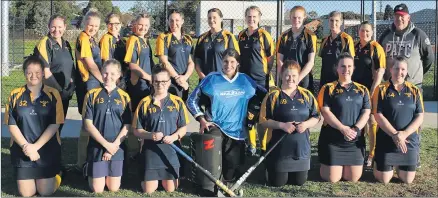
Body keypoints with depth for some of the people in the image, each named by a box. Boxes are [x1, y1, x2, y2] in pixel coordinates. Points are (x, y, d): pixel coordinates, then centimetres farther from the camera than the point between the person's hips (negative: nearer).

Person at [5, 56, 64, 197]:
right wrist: (26, 146, -15)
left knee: (46, 192, 0)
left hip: (47, 150, -1)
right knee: (26, 193, 2)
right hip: (21, 151, 1)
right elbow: (11, 125, -2)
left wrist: (35, 146, -15)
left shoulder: (53, 94, -3)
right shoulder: (15, 95, 0)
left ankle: (56, 174, 30)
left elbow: (55, 124, -8)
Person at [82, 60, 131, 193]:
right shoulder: (92, 95, -2)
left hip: (117, 148, 2)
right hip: (97, 147, -1)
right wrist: (106, 144, -13)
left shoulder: (124, 97, 3)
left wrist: (114, 145, -11)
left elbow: (127, 126, 0)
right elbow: (88, 124, -7)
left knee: (114, 189, 7)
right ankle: (90, 173, 33)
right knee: (97, 190, 1)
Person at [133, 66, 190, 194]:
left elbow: (183, 128, 2)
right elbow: (137, 130, 1)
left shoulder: (177, 102, 0)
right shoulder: (145, 103, -2)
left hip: (171, 150, 1)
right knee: (148, 191, 2)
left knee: (170, 189, 6)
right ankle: (146, 177, 35)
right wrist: (150, 135, -18)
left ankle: (165, 177, 39)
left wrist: (174, 137, -17)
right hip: (150, 150, -1)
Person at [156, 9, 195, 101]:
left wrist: (185, 77, -9)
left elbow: (191, 62, 8)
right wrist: (177, 78, -12)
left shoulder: (188, 39, 12)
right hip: (169, 82, -5)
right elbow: (164, 62, -9)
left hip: (185, 82, 5)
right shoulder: (163, 38, -2)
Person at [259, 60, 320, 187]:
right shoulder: (273, 95, -6)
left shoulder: (306, 95, 5)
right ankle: (270, 167, 35)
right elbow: (263, 120, -7)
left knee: (299, 181, 9)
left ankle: (293, 172, 43)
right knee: (277, 182, 2)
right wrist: (282, 125, -20)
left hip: (301, 146, 3)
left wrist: (306, 124, -13)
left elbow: (316, 117, 7)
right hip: (279, 147, -3)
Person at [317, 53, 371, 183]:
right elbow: (325, 112, -11)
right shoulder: (328, 88, -1)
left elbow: (366, 112, 1)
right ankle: (325, 165, 30)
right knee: (332, 179, -3)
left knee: (353, 178, 3)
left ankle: (343, 166, 35)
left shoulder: (362, 90, 9)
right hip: (332, 139, -3)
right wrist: (343, 129, -21)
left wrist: (355, 129, -17)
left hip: (355, 139, 3)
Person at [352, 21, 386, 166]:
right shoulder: (354, 47, 10)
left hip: (370, 90, -5)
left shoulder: (376, 48, -7)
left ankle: (373, 154, 8)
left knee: (372, 122, 0)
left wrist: (373, 91, -17)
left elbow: (380, 70, -12)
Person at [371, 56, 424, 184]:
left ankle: (399, 165, 37)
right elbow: (378, 116, -11)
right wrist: (395, 134, -18)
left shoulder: (414, 91, 3)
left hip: (410, 140, 2)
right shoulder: (381, 89, -4)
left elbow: (420, 117, -2)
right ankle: (378, 163, 33)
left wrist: (404, 134, -16)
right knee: (384, 179, 1)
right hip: (386, 139, -2)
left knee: (408, 180, 5)